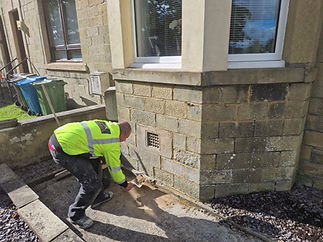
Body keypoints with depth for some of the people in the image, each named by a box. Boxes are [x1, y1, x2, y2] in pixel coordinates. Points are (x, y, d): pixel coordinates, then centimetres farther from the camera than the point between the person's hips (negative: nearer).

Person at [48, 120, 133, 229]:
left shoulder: (108, 124, 13)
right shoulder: (113, 143, -10)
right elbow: (114, 169, 1)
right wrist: (125, 184, 19)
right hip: (62, 150, -10)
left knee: (94, 163, 19)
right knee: (92, 183, -4)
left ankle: (98, 197, 36)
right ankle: (76, 215, 19)